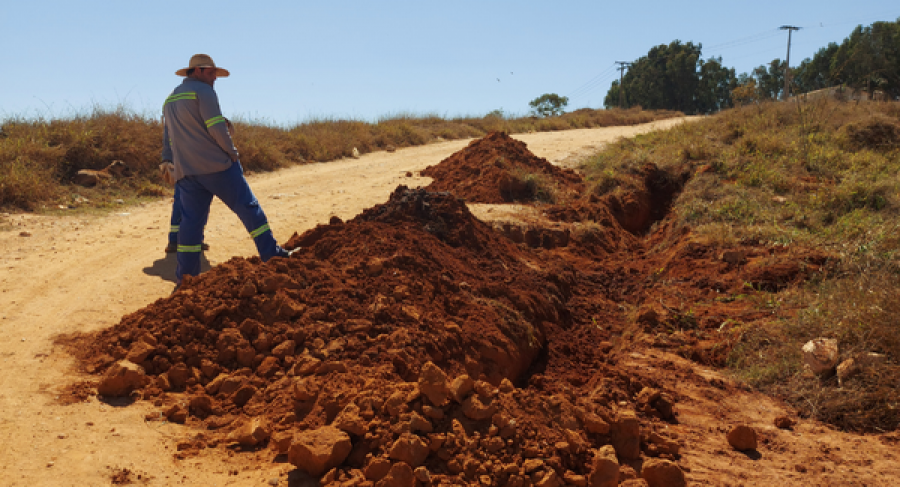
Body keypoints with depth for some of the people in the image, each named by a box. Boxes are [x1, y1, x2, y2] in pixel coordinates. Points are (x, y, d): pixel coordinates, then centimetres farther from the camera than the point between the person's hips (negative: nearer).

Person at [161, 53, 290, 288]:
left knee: (191, 220, 6)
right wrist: (232, 152, -4)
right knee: (247, 207, 0)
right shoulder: (203, 91, -5)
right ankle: (271, 253, 0)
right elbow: (216, 127, -15)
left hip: (186, 170, 7)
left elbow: (168, 138, 21)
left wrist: (168, 163, 21)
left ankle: (185, 276, 3)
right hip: (215, 164, -7)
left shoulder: (170, 100, 21)